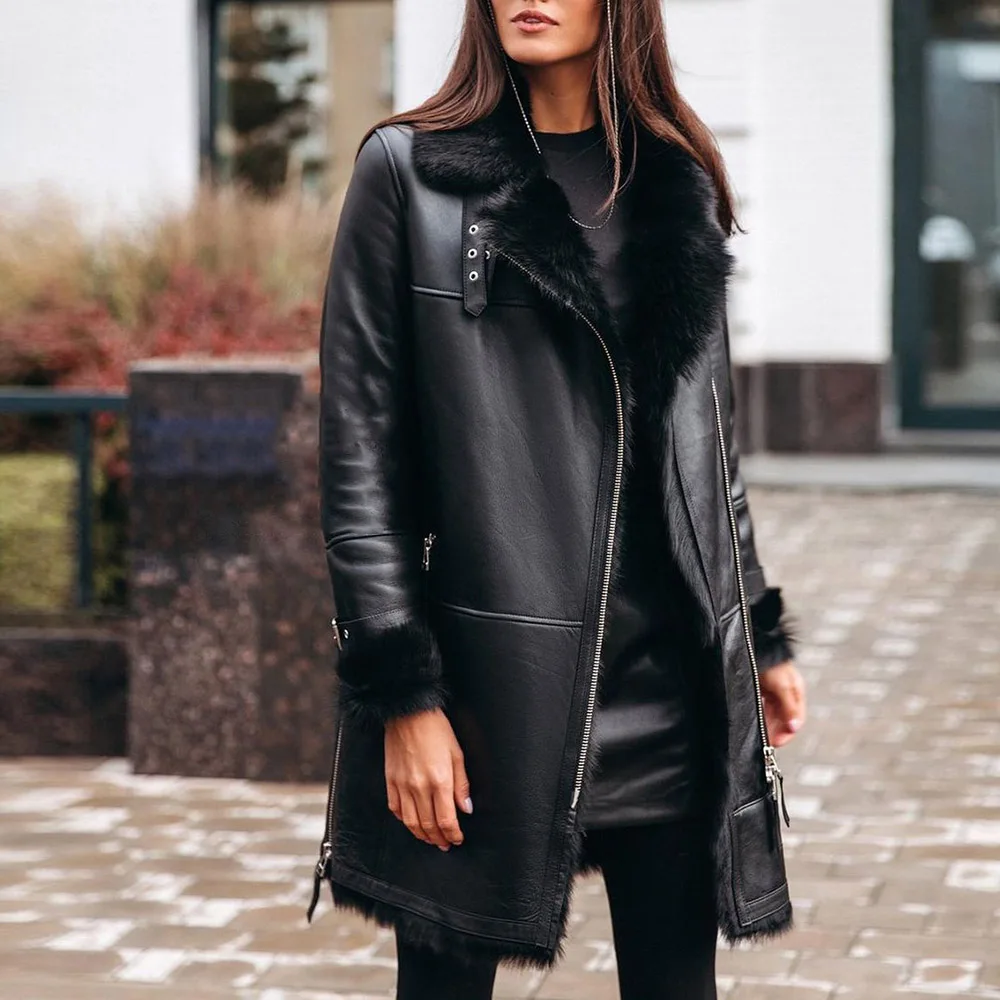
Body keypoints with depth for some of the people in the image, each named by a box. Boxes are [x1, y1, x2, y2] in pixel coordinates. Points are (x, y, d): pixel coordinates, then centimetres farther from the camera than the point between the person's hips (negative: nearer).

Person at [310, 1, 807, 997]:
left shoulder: (675, 183, 11)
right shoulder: (409, 170, -2)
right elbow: (359, 455, -5)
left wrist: (759, 634, 18)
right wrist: (399, 691, -11)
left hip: (666, 681, 4)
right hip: (489, 678, -4)